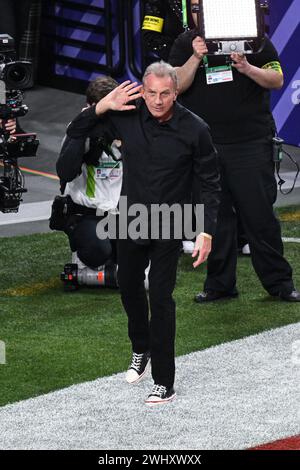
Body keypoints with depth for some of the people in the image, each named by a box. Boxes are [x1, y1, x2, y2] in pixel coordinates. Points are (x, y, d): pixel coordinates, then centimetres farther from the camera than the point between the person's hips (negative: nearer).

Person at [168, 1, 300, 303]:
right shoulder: (185, 44, 8)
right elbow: (176, 85, -4)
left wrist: (247, 68, -18)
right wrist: (196, 59, -19)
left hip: (251, 144, -2)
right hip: (204, 146, 2)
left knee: (260, 215, -2)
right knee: (215, 217, 6)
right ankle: (219, 284, 15)